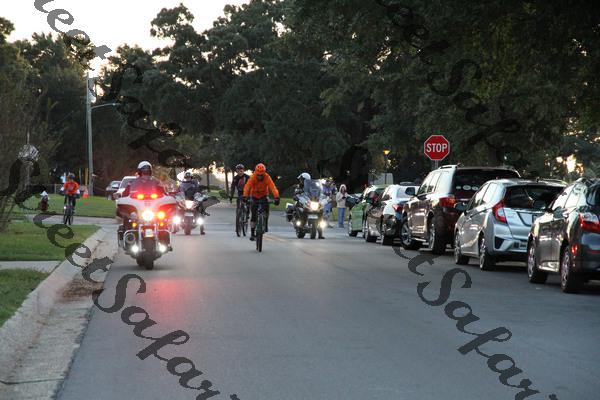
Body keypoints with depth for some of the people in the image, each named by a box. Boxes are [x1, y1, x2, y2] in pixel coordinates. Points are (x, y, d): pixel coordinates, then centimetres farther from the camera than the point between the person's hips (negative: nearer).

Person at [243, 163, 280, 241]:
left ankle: (266, 225, -5)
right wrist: (245, 196, -55)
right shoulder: (253, 177, -25)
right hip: (254, 196, 0)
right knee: (254, 215, -8)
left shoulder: (267, 177, -25)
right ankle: (252, 233, 2)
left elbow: (273, 187, -36)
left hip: (264, 195, 0)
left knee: (266, 207, -28)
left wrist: (276, 197, -52)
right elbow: (247, 186, -37)